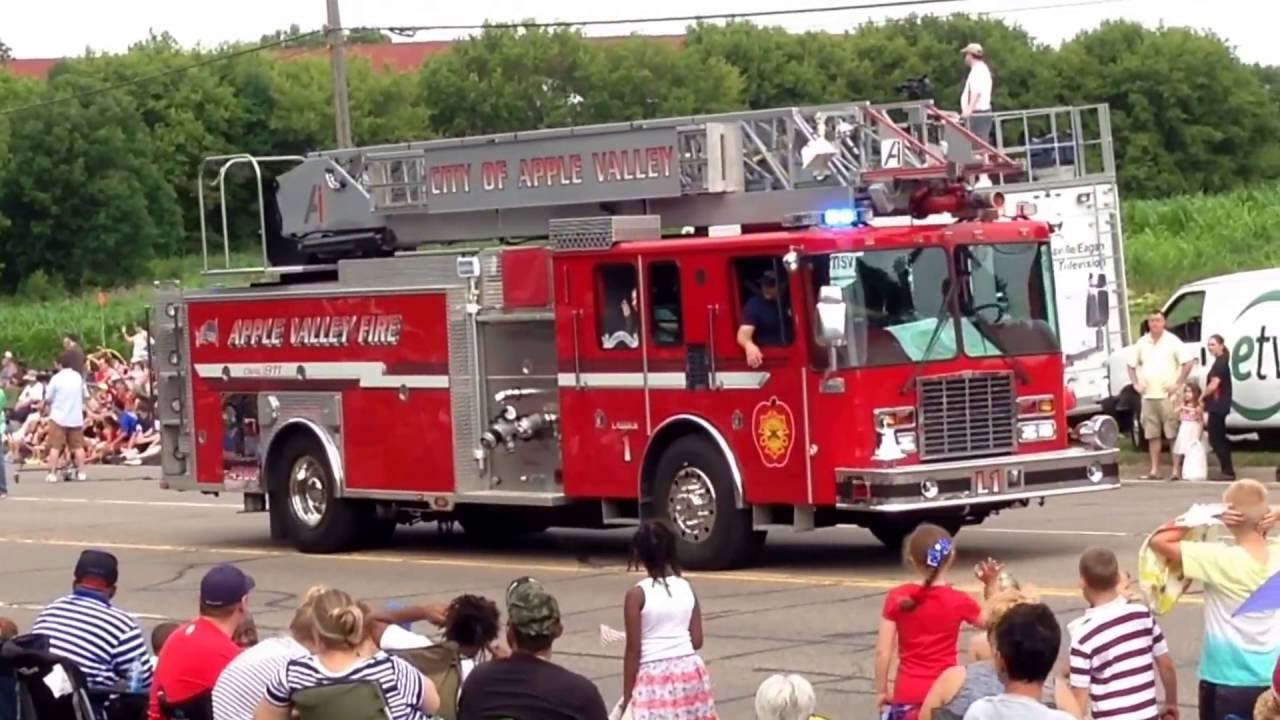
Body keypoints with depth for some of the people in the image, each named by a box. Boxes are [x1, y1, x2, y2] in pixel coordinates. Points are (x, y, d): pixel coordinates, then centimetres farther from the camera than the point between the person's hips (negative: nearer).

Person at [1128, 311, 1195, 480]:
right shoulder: (1142, 343, 10)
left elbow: (1187, 364, -6)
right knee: (1152, 435, 7)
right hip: (1148, 396, 5)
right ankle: (1154, 470, 10)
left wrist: (1178, 384, -12)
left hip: (1167, 395, -5)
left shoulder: (1172, 341, -3)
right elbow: (1132, 365, 19)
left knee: (1173, 434, -4)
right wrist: (1136, 384, 6)